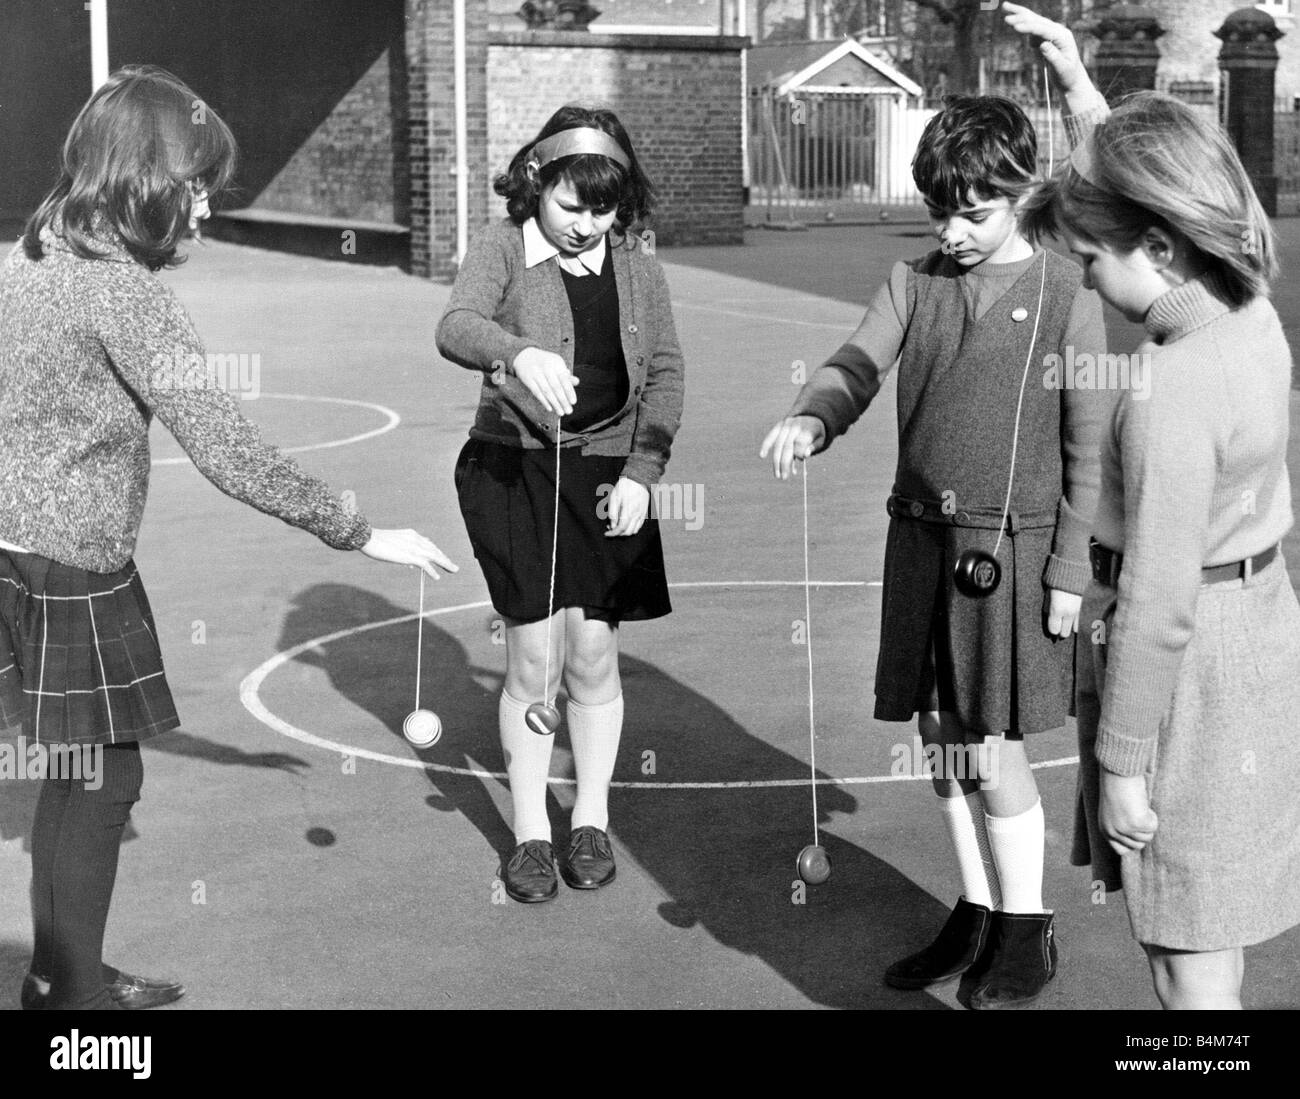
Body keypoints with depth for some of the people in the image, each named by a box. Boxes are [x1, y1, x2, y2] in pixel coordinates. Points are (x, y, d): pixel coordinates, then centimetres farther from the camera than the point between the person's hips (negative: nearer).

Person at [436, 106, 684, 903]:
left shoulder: (636, 261, 4)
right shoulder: (503, 249, -5)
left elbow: (666, 370, 7)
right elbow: (457, 326, -23)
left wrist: (641, 473, -3)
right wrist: (519, 353, -44)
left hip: (608, 472, 2)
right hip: (516, 469, -2)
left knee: (594, 659, 5)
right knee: (535, 661, -2)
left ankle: (592, 821, 25)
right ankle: (530, 832, 16)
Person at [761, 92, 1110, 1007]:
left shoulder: (1067, 295, -6)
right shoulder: (914, 283, 6)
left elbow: (1089, 443, -5)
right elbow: (856, 368, -5)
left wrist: (1071, 569, -7)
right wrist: (811, 418, -28)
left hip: (1012, 546, -5)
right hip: (921, 537, 5)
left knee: (992, 749, -2)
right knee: (941, 739, 12)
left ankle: (1027, 931, 20)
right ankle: (978, 915, 31)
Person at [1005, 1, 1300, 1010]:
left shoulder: (1169, 396, -27)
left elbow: (1157, 603, -24)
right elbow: (1154, 184, 20)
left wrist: (1121, 762, -16)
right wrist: (1080, 86, 21)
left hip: (1188, 661, -9)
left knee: (1187, 955, 5)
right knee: (1208, 932, 23)